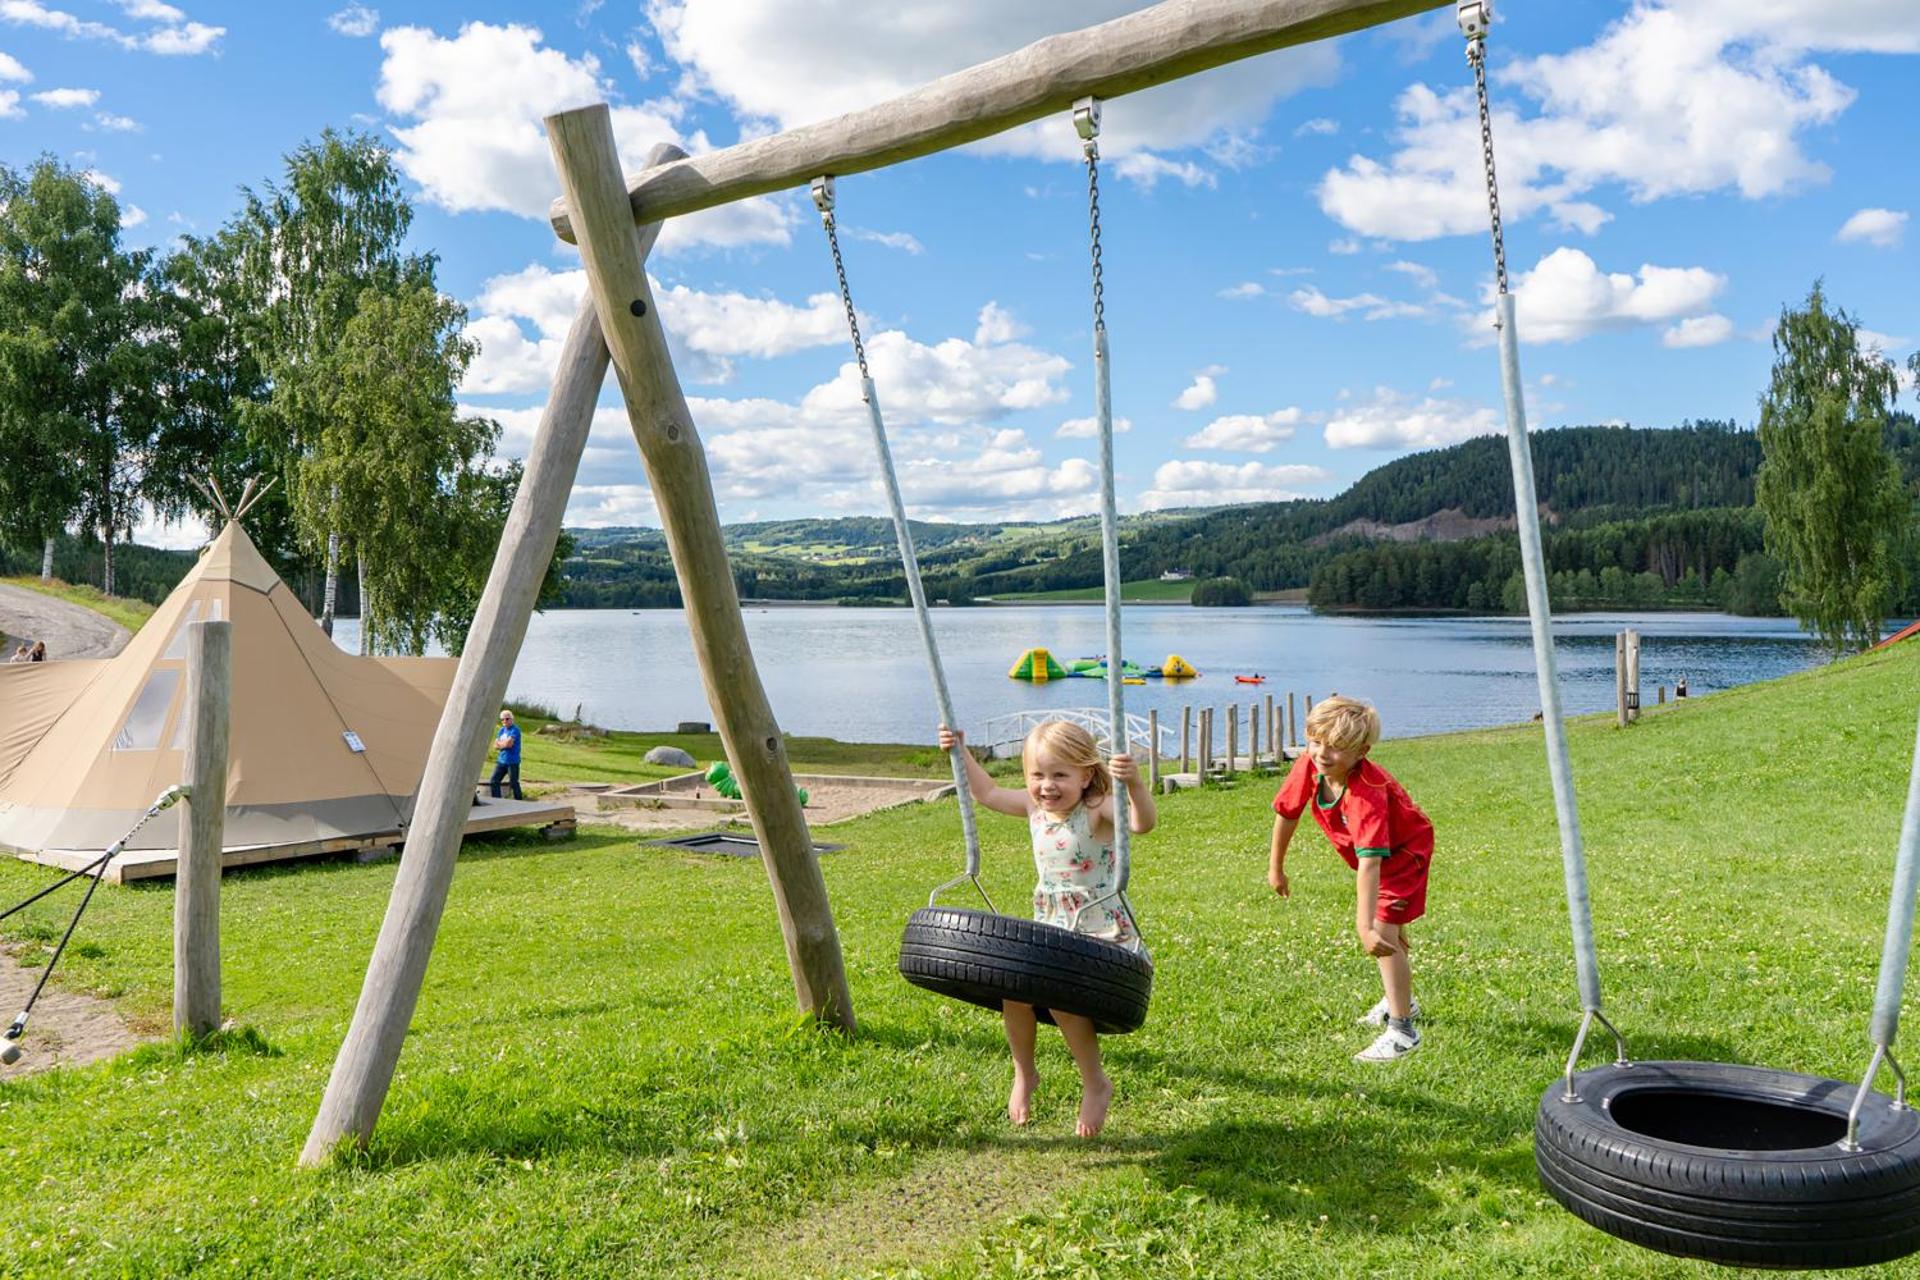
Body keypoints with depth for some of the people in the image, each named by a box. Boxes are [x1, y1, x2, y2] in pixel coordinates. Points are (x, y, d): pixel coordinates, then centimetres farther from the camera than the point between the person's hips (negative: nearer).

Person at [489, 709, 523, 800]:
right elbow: (495, 746, 10)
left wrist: (500, 743, -1)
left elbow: (509, 743, -20)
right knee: (494, 782, 5)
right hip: (501, 761, 7)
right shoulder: (502, 730, 13)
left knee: (514, 783, -3)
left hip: (512, 762, -7)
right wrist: (504, 744, -9)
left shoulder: (515, 730, -8)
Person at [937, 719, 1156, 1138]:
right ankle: (1024, 1074, 11)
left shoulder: (1098, 811, -16)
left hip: (1103, 935, -6)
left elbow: (1142, 823, -36)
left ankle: (1096, 1084, -3)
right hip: (1049, 932, 6)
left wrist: (1134, 783, -53)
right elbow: (988, 793, 20)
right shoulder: (1035, 808, 4)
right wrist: (961, 753, 16)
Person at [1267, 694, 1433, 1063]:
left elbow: (1370, 861, -50)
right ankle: (1401, 999, 51)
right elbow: (1287, 812, -8)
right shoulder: (1308, 767, -25)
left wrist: (1365, 927, -55)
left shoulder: (1367, 794, -43)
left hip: (1404, 851, -8)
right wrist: (1276, 867, 2)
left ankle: (1401, 1031, -12)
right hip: (1373, 856, 8)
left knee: (1382, 934, -22)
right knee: (1387, 930, 26)